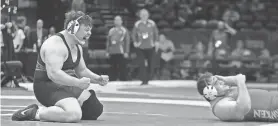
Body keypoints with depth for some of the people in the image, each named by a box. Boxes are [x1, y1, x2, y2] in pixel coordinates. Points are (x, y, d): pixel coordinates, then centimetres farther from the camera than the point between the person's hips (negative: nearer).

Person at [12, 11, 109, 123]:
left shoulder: (77, 46, 13)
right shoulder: (56, 45, -20)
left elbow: (82, 70, 23)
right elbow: (53, 73, -31)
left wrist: (98, 79, 5)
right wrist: (78, 82, -33)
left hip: (67, 86, 11)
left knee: (96, 109, 12)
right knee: (74, 115, -33)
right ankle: (35, 113, -16)